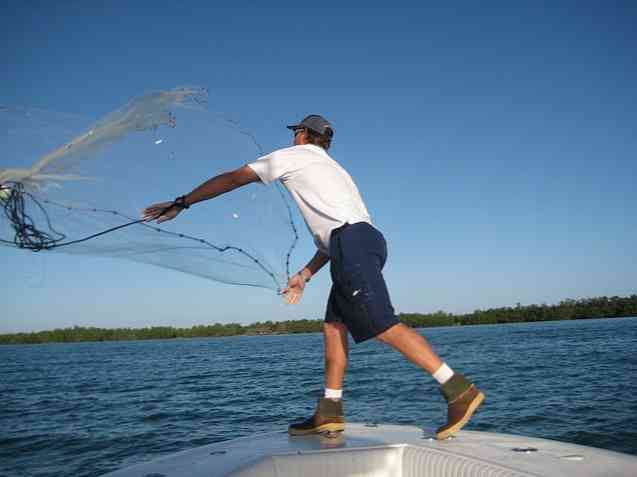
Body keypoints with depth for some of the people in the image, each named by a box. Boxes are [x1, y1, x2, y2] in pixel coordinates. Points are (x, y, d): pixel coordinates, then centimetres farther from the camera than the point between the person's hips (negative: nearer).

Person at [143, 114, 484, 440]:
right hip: (365, 240, 9)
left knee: (384, 326, -14)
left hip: (353, 245, -9)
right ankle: (329, 413, 8)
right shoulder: (332, 169, 35)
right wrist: (304, 275, 32)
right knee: (334, 326, 9)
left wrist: (180, 203, 21)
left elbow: (230, 179, 13)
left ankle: (459, 391, -15)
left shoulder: (292, 156, 13)